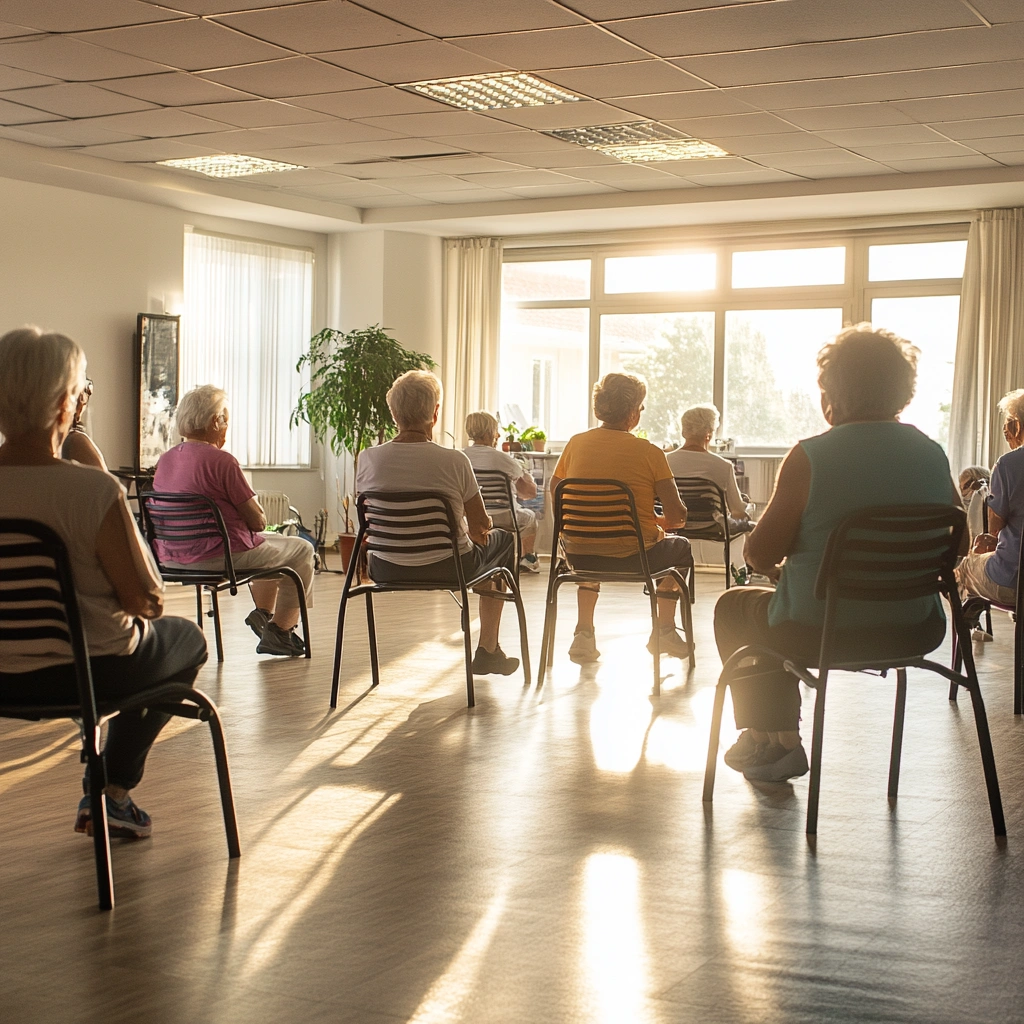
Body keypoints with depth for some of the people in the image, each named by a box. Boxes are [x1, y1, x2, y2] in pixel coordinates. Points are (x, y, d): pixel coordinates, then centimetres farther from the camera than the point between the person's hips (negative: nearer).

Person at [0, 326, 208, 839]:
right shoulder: (94, 490, -27)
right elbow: (147, 601, -19)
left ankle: (105, 785, 44)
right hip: (84, 674, -6)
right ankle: (113, 791, 24)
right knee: (187, 637, 28)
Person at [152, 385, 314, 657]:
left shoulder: (165, 459, 5)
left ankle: (263, 614, 32)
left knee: (271, 542, 31)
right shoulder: (221, 461, -19)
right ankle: (279, 630, 16)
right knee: (301, 549, 12)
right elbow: (257, 521, -15)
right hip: (218, 557, -9)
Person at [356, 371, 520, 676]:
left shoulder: (368, 459, -10)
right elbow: (481, 526, -8)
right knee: (503, 540, 27)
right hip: (448, 569, -3)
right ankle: (488, 651, 29)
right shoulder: (454, 461, -18)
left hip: (387, 571, 3)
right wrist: (468, 529, 18)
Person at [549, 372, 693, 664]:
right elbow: (677, 517, -11)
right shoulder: (649, 453, -12)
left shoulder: (576, 443, -2)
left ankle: (583, 635, 30)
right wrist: (658, 521, 12)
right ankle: (665, 632, 34)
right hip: (633, 557, -3)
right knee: (680, 547, 29)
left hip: (579, 556, 3)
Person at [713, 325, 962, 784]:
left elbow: (760, 552, -13)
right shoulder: (934, 456, -2)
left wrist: (775, 566, 10)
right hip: (914, 630, 6)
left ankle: (772, 741, 29)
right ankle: (779, 739, 43)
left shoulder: (810, 457, -17)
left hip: (820, 630, -6)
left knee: (733, 606, 26)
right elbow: (956, 547, 8)